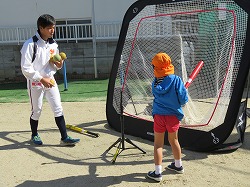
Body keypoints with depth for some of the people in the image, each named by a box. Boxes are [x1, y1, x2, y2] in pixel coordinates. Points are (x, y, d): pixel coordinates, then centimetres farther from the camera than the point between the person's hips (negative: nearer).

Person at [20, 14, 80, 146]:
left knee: (58, 109, 1)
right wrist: (41, 79, -19)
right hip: (35, 82, -5)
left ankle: (64, 137, 5)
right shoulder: (30, 44, -15)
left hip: (50, 80, 5)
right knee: (36, 110, 8)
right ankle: (34, 135, 31)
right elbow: (26, 68, -17)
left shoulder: (53, 44, 5)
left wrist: (59, 64, -8)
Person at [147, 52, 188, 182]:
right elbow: (183, 100, -11)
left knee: (158, 143, 7)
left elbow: (157, 96, 5)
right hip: (173, 115, 1)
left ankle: (157, 172, 8)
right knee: (173, 140, 20)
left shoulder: (155, 83, -6)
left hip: (159, 115, -1)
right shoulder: (176, 80, -11)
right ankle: (178, 165, 39)